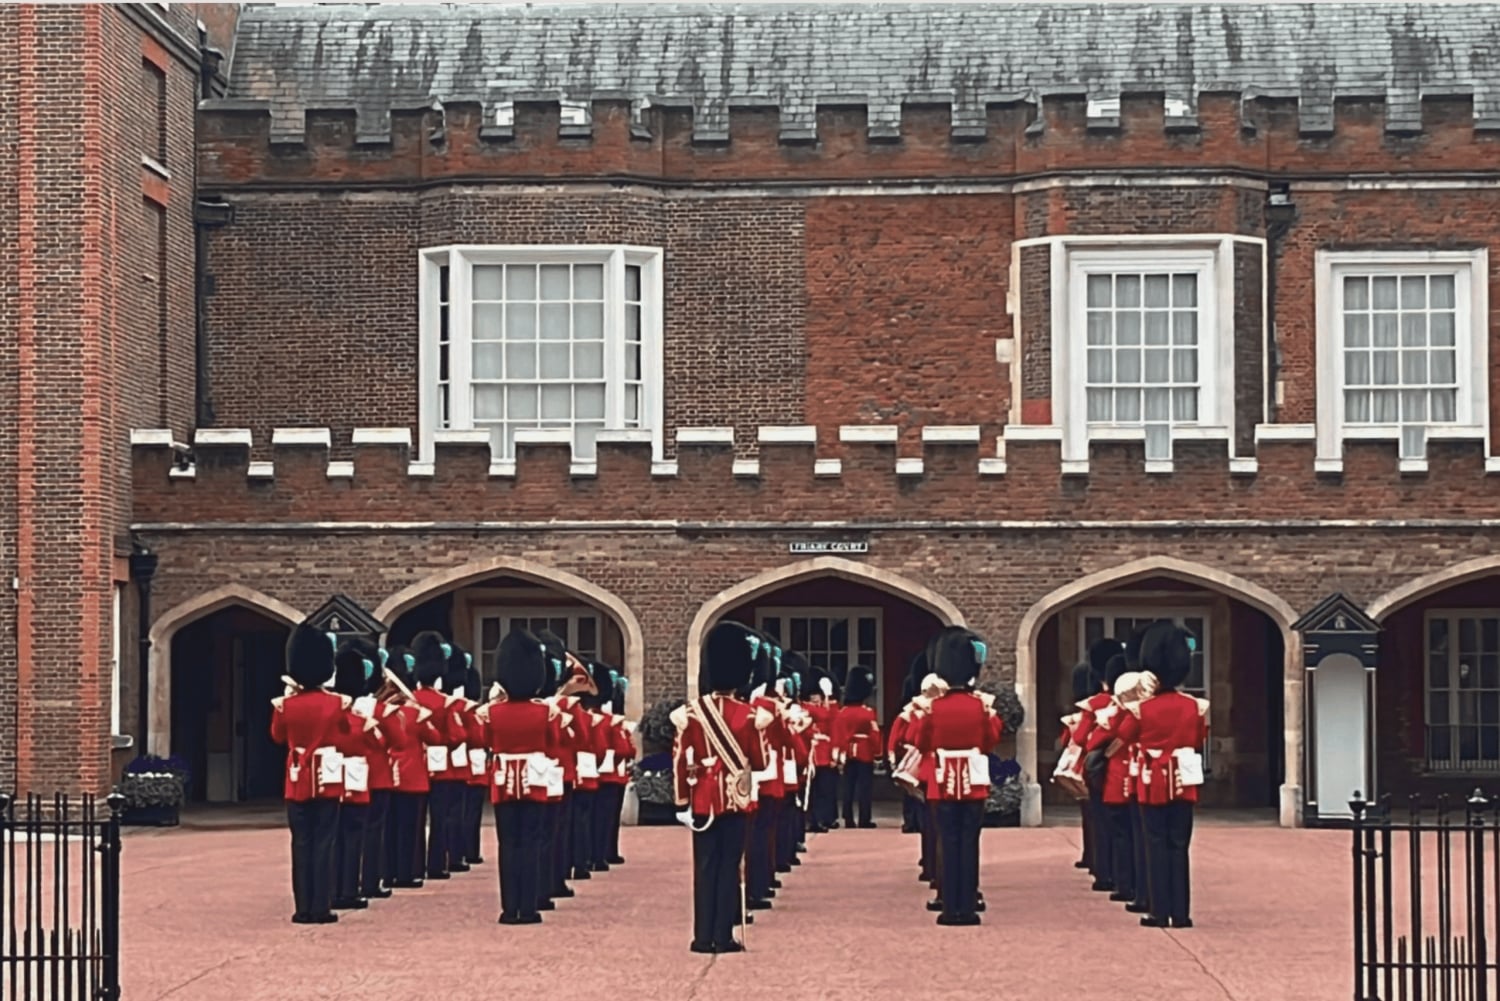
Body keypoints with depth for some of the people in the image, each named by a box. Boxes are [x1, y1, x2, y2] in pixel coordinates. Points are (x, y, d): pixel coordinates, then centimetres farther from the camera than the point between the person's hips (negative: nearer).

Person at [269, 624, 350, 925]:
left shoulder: (286, 705, -6)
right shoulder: (336, 704, -8)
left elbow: (278, 737, 13)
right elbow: (345, 734, 10)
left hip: (298, 782, 1)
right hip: (327, 781, -1)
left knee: (301, 845, 5)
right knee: (323, 844, 1)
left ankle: (303, 908, 4)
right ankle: (321, 908, -2)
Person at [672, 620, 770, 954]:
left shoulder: (691, 712, -4)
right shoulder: (747, 715, -7)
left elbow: (680, 759, -2)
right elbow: (759, 762, -1)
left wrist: (682, 797, 6)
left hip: (703, 798, 1)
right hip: (735, 798, -1)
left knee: (705, 866, 5)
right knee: (729, 867, 2)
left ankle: (704, 936, 4)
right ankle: (723, 936, 1)